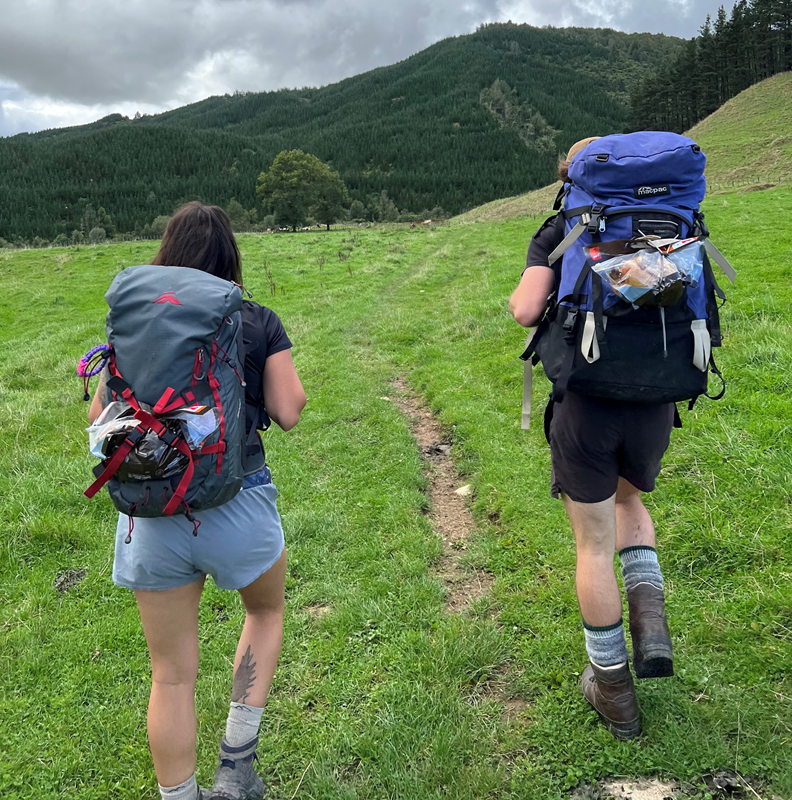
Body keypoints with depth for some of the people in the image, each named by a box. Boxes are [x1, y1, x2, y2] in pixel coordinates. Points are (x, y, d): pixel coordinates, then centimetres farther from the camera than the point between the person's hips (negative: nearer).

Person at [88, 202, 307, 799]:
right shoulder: (259, 323, -4)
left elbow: (100, 412, 5)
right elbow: (289, 413, -3)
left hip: (151, 512, 2)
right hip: (239, 504, -1)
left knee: (172, 674, 16)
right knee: (266, 610, 28)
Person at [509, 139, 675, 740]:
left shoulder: (558, 232, 2)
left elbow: (526, 310, -11)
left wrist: (521, 298, 11)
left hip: (584, 405, -3)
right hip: (654, 404, 3)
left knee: (595, 545, 11)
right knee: (629, 500, 32)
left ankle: (614, 690, 23)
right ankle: (650, 616, 12)